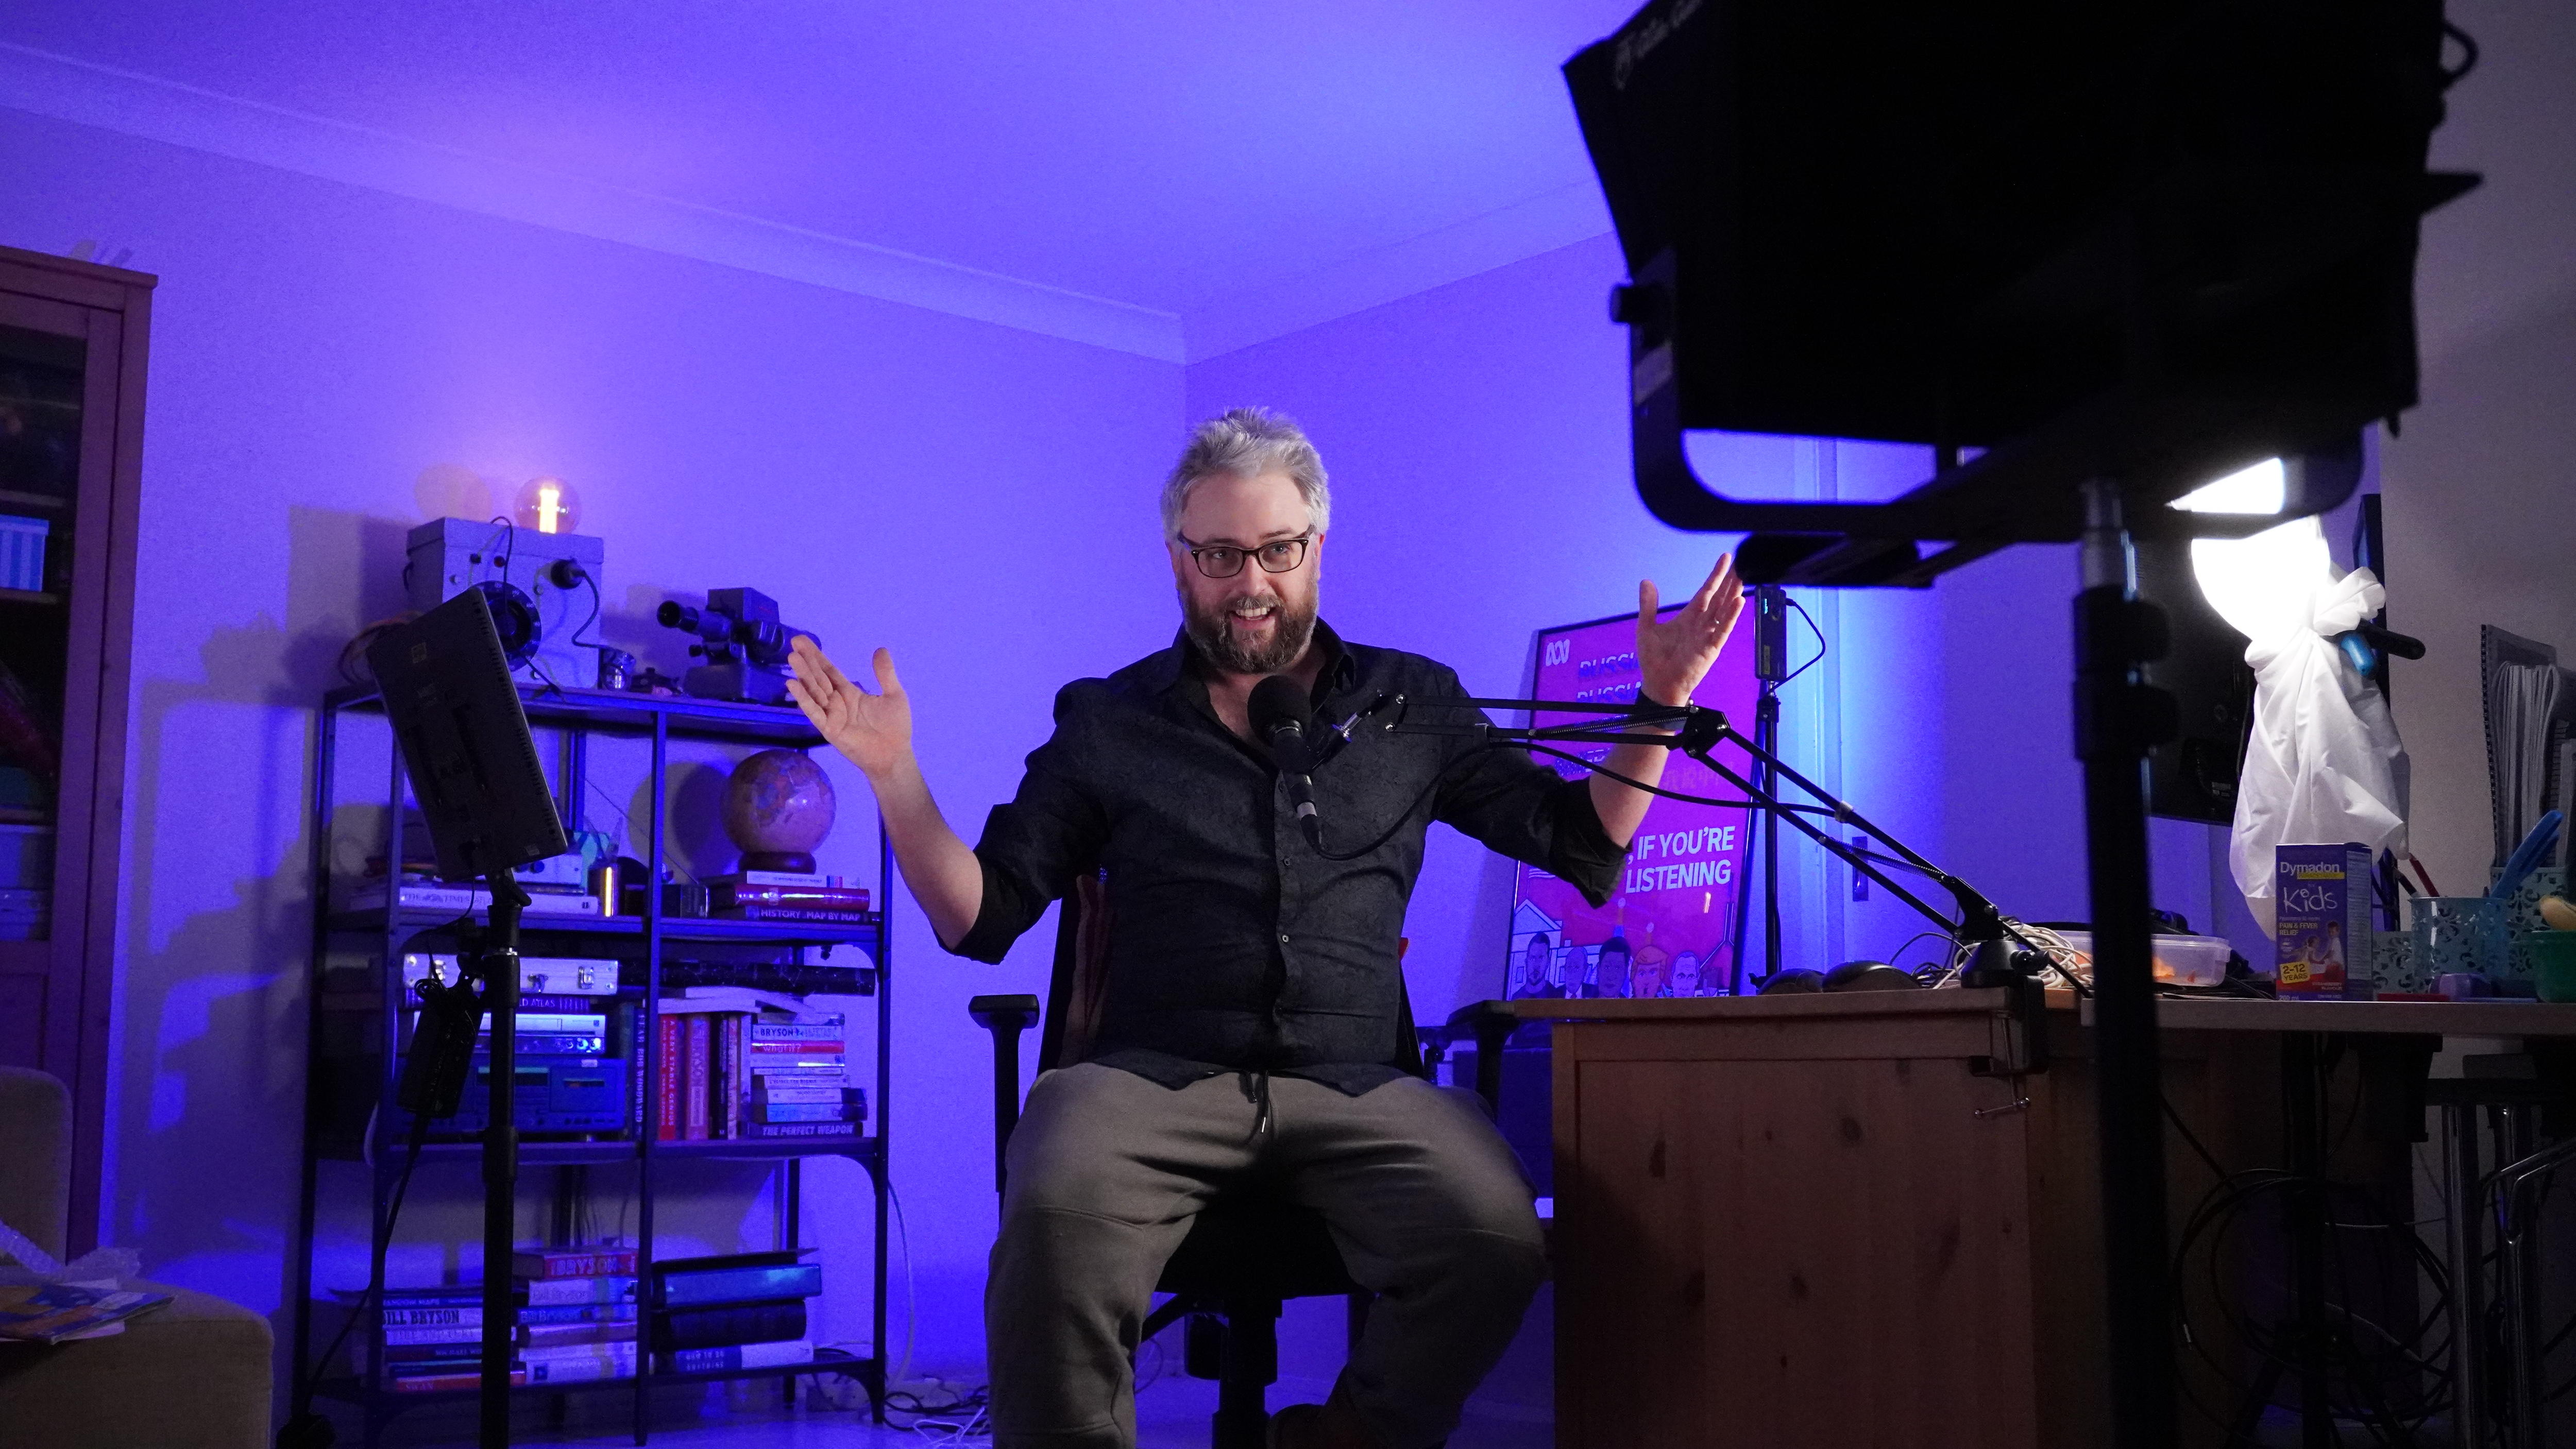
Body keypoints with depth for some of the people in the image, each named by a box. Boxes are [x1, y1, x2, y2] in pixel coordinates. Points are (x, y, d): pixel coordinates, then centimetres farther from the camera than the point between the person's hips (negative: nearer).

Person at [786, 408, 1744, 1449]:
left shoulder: (1413, 704, 16)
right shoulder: (1106, 721, 14)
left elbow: (1585, 843, 18)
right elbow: (979, 918, 12)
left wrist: (1661, 700, 7)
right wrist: (896, 777, -1)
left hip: (1353, 1088, 2)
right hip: (1153, 1078, -1)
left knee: (1495, 1240, -28)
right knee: (1060, 1216, -35)